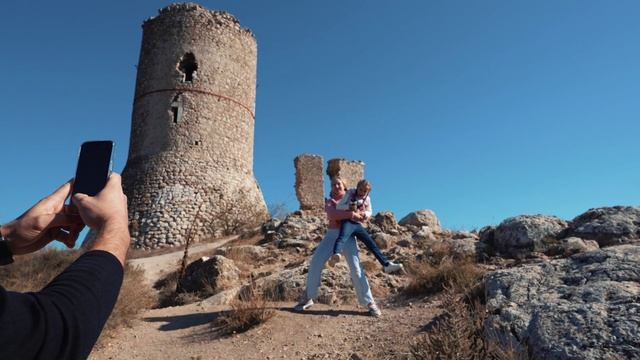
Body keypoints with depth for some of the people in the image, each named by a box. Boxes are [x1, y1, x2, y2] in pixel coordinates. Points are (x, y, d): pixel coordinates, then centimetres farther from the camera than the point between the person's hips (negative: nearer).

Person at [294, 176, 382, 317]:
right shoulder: (329, 202, 6)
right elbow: (332, 215, -16)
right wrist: (352, 214, -23)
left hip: (348, 236, -1)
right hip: (332, 235, 1)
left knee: (356, 268, -13)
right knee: (315, 263, -8)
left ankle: (369, 303, -3)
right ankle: (308, 298, 7)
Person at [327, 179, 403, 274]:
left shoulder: (367, 199, 13)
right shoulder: (350, 193, 1)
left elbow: (369, 212, 24)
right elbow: (338, 206, -3)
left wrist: (365, 214, -2)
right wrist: (348, 207, -23)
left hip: (358, 224, 5)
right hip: (347, 221, -5)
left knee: (371, 243, 1)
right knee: (342, 237, -37)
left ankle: (386, 264, 6)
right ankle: (335, 256, -64)